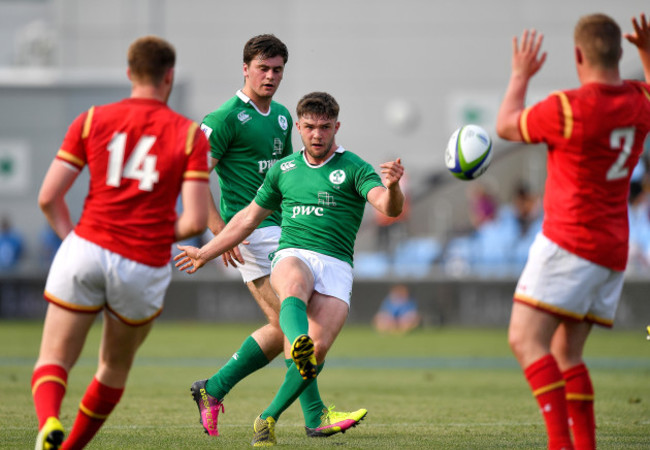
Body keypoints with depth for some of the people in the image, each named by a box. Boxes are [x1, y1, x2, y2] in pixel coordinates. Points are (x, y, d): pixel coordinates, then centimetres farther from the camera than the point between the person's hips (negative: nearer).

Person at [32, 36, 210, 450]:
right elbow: (196, 221, -6)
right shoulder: (190, 135, 2)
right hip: (146, 268, 0)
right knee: (115, 369, 24)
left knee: (54, 360, 5)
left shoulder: (92, 120, 6)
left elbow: (48, 197, 2)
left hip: (87, 249, 0)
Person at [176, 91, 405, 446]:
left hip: (336, 267, -1)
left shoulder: (353, 168, 6)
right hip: (292, 256, 1)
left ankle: (269, 418, -3)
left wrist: (392, 187, -36)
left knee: (319, 348, -21)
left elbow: (389, 208, -12)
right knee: (294, 287, -38)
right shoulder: (284, 169, 18)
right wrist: (205, 253, 34)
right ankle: (299, 341, -71)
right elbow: (250, 217, 30)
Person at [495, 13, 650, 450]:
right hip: (612, 251, 8)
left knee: (525, 340, -13)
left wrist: (520, 76, 17)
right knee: (566, 354, 13)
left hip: (569, 243, -8)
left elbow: (506, 126, 4)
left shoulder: (568, 108, -15)